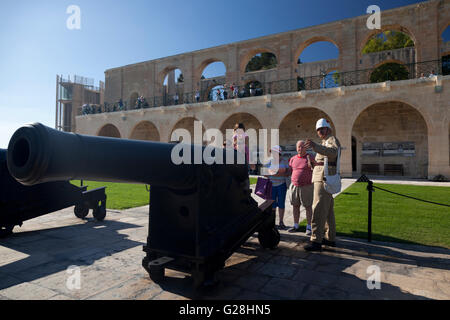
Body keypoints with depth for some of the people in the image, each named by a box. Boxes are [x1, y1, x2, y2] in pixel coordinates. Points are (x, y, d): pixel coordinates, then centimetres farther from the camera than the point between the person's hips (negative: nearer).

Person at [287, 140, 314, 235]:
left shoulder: (310, 158, -4)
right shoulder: (293, 159, 7)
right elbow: (290, 172, 13)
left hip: (307, 186, -4)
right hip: (294, 186, 4)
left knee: (308, 207, 2)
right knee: (295, 206, 8)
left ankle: (309, 227, 12)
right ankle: (296, 226, 20)